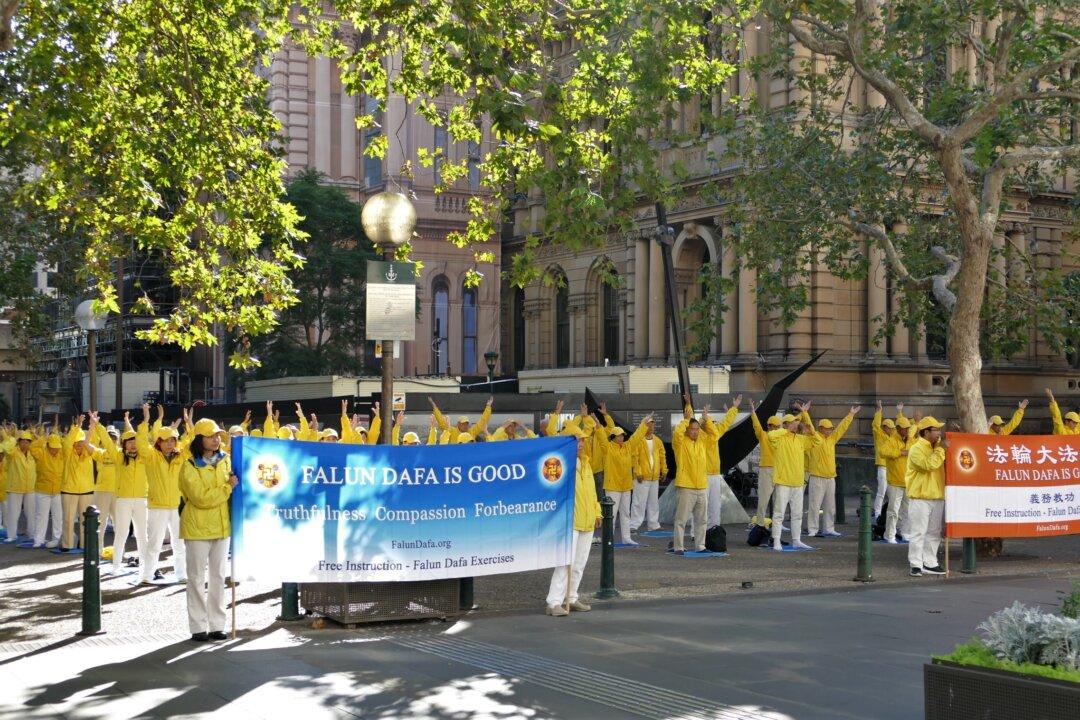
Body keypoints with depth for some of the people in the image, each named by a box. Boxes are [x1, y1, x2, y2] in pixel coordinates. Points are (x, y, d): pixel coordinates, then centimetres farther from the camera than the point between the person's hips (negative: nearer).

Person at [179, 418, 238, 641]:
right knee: (197, 577, 1)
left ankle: (217, 625, 15)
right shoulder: (189, 466, -10)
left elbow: (234, 486, 18)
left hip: (222, 526, 5)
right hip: (198, 528, -5)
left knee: (218, 576, 9)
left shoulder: (225, 461, 7)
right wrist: (228, 488, -17)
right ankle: (198, 627, 6)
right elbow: (201, 498, -18)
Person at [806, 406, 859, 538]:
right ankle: (812, 530, -2)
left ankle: (828, 529, 19)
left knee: (830, 506, 11)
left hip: (831, 478, 7)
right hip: (817, 478, -7)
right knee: (815, 505, -6)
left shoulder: (832, 438, 14)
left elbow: (842, 427, 19)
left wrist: (851, 414, 21)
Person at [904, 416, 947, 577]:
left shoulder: (937, 446, 15)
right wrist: (941, 449, -17)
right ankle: (916, 565, -3)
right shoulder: (916, 449, -10)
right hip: (920, 498, -8)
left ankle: (929, 563, 18)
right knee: (918, 533, -6)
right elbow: (929, 464, -24)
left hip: (937, 497, 8)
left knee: (934, 533, 11)